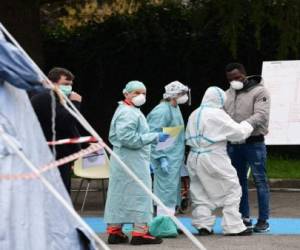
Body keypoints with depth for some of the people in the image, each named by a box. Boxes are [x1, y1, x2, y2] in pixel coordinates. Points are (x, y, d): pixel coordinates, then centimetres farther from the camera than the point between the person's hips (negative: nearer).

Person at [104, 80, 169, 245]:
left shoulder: (127, 111, 19)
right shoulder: (128, 113, -16)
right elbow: (128, 137, -25)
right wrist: (155, 137, -21)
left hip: (123, 160, 11)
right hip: (132, 161, -11)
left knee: (119, 194, 10)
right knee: (139, 194, -6)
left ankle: (114, 231, 14)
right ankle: (140, 232, -4)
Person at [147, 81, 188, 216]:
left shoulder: (175, 108, 14)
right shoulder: (162, 111, -16)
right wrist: (161, 158, -23)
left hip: (175, 159, 10)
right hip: (167, 159, -10)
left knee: (173, 191, 14)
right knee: (167, 190, -8)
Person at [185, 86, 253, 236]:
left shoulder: (194, 115, 10)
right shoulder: (217, 114, -12)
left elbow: (189, 138, 12)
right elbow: (237, 132, -10)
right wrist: (247, 126, 10)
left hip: (195, 158, 7)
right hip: (214, 158, -7)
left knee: (200, 192, 14)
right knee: (231, 190, 3)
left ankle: (203, 225, 10)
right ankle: (233, 226, 2)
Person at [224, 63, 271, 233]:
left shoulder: (259, 91, -6)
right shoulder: (228, 94, 13)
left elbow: (261, 115, -18)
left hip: (254, 143, -6)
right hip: (234, 144, 6)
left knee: (260, 180, -3)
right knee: (239, 181, 10)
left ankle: (263, 220, 0)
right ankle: (244, 218, 19)